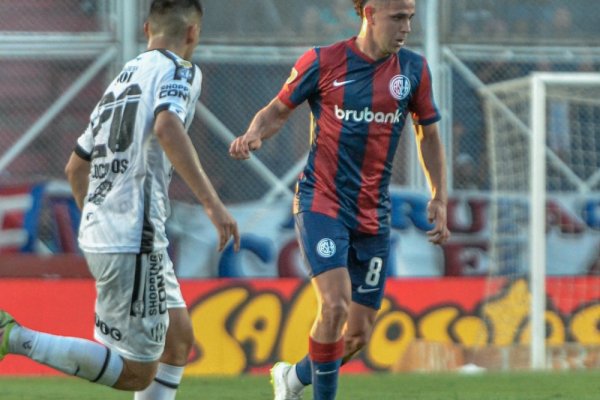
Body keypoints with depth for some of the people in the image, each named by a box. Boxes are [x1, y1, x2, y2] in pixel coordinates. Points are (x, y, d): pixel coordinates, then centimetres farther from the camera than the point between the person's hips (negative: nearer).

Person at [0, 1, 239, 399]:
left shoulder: (122, 79, 20)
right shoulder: (179, 70, -4)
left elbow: (76, 167, 26)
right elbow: (167, 127, -27)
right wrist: (211, 201, -28)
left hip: (99, 231, 9)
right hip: (133, 241, -9)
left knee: (179, 339, 17)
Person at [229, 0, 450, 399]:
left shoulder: (413, 69, 2)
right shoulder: (323, 63, -8)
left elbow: (428, 132, 15)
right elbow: (278, 111, 4)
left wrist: (439, 198, 8)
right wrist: (253, 135, -18)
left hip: (374, 213, 4)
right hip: (322, 200, -4)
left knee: (360, 331, 6)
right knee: (335, 305, -23)